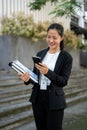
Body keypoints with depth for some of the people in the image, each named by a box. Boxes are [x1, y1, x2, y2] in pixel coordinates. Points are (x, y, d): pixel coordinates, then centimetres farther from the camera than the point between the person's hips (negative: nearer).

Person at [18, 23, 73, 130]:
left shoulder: (66, 57, -7)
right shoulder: (40, 54, 7)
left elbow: (63, 81, -12)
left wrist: (48, 72, -28)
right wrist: (28, 79, -14)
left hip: (54, 101, -4)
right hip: (37, 98, 4)